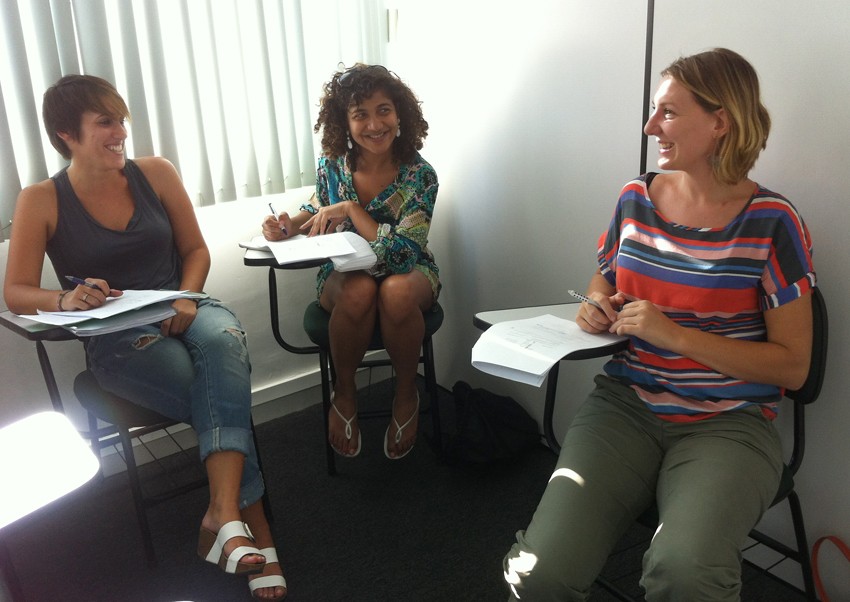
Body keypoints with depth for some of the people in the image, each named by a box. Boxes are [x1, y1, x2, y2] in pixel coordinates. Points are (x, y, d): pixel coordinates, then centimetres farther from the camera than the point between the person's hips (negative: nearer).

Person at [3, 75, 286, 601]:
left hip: (184, 315, 2)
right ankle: (255, 528, -20)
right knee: (226, 392, -29)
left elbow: (196, 249, 12)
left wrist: (186, 298, -8)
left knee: (222, 339, -36)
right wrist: (65, 300, -23)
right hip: (116, 340, -2)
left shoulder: (156, 173, 7)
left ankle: (225, 513, -40)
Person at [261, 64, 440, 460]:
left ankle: (406, 395, -10)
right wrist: (289, 225, -9)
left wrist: (351, 209, -27)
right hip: (344, 275, 2)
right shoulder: (332, 167, -9)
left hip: (408, 275, -1)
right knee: (359, 290, -36)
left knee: (396, 291, -39)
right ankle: (344, 394, -9)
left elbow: (401, 254, -27)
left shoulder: (419, 175, -19)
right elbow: (319, 207, 13)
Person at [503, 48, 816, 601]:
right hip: (625, 405, 3)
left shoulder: (771, 221, -5)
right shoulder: (637, 198, 7)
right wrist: (595, 307, 2)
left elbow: (792, 366, -5)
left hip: (727, 423, -2)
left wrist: (675, 334, -15)